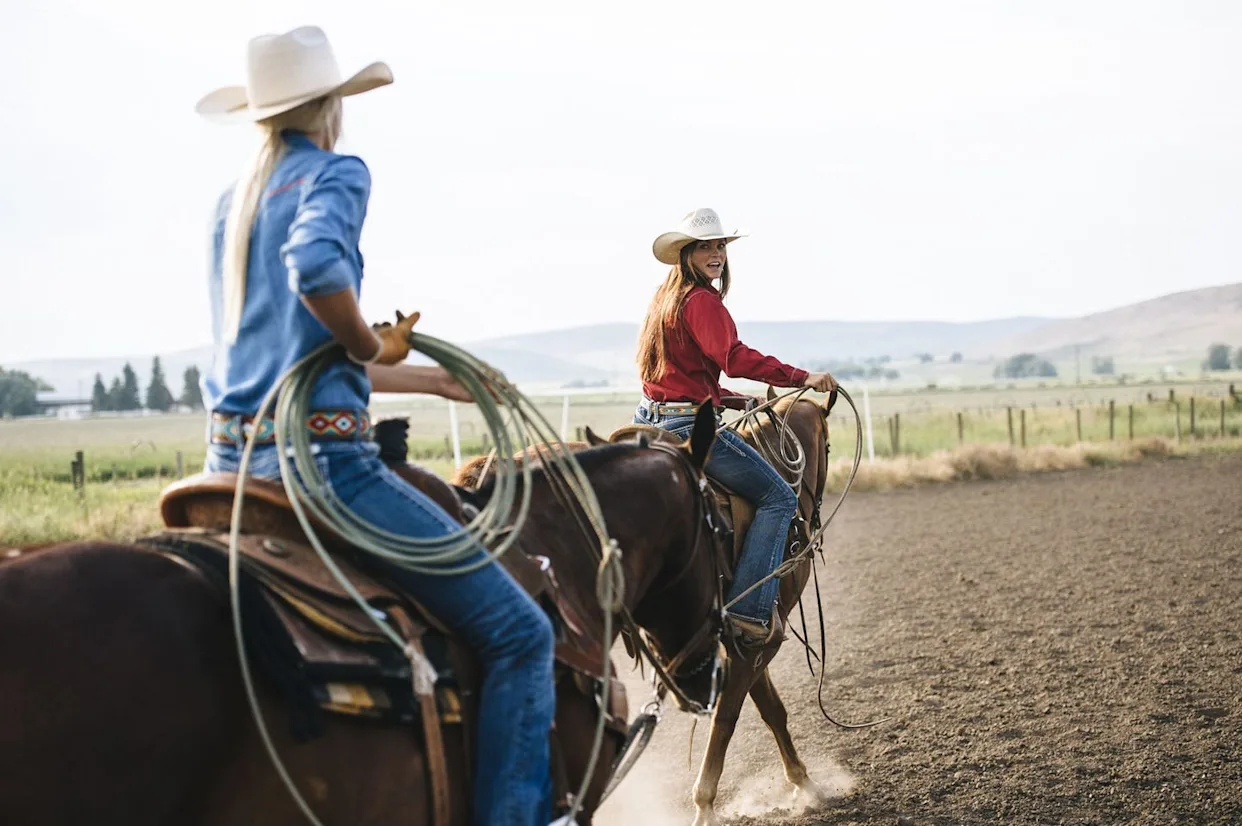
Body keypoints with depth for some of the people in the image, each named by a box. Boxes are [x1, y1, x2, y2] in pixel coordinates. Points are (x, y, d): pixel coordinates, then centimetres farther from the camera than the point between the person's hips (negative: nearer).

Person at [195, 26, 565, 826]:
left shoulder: (233, 203, 19)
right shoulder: (337, 173, -4)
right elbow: (316, 263, -29)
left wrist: (434, 379, 28)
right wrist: (374, 345, -10)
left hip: (232, 459, 9)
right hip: (321, 459, -9)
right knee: (520, 631, -5)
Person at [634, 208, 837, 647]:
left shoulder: (665, 299, 17)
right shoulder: (703, 300, -12)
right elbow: (734, 358, -25)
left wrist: (738, 399, 23)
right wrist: (802, 377, -23)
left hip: (650, 419, 10)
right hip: (688, 425, -10)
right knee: (778, 497, -8)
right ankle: (750, 612, -15)